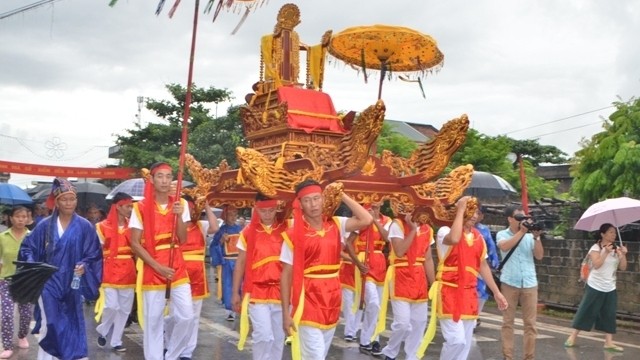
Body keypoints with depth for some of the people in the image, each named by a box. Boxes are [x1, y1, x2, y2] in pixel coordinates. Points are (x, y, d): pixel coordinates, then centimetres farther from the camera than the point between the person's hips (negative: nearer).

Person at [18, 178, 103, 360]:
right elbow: (27, 247, 7)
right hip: (49, 285, 0)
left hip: (72, 286, 0)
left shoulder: (85, 227, -1)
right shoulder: (45, 226, 2)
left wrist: (84, 266, -20)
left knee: (72, 326, 5)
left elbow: (93, 255, -1)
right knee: (50, 327, -3)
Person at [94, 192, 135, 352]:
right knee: (112, 306, -11)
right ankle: (102, 331, 18)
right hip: (110, 272, -4)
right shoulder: (103, 227, -4)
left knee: (124, 309, 6)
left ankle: (116, 341, 20)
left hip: (128, 272, 4)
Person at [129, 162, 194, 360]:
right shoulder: (141, 207, -6)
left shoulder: (180, 204, 3)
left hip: (177, 268, 3)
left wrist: (179, 216, -16)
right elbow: (135, 244, -7)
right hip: (152, 270, -3)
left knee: (186, 316, -2)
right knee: (153, 321, 3)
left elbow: (183, 240, -1)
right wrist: (158, 267, -14)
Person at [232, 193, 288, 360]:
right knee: (264, 335, -11)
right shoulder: (248, 232, 1)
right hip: (257, 292, -2)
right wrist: (235, 292, 5)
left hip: (281, 292, 2)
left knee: (278, 337, 9)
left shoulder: (286, 230, 1)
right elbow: (240, 263, 6)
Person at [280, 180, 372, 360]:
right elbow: (286, 275, -6)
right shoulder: (293, 235, -8)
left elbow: (366, 219, -11)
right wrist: (285, 312, -9)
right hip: (308, 301, -4)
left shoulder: (336, 225, 3)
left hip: (331, 299, 5)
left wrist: (341, 195, -7)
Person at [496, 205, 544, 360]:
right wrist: (521, 231, -17)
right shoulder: (502, 234, 2)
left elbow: (539, 256, 1)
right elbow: (505, 247, -19)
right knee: (508, 321, 3)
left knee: (530, 323, 2)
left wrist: (536, 237, -11)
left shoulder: (529, 236, 6)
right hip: (509, 283, -2)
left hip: (530, 284, 2)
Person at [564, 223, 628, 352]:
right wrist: (606, 252, -24)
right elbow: (597, 264, -22)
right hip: (595, 287, -5)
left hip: (610, 289, 5)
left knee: (609, 315, 4)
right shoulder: (596, 248, -9)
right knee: (585, 311, -1)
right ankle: (573, 337, 8)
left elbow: (622, 268, 1)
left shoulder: (616, 249, 4)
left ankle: (609, 342, 9)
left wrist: (623, 255, -13)